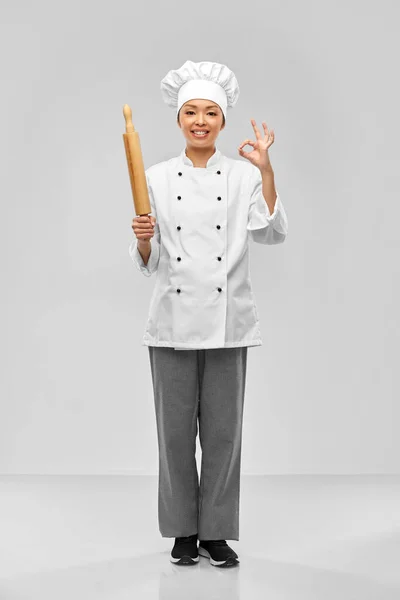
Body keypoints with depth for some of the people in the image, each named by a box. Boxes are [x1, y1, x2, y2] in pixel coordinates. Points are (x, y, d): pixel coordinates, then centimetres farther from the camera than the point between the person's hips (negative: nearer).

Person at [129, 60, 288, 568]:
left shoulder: (243, 175, 4)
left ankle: (216, 532, 16)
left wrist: (265, 169, -17)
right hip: (173, 320, 1)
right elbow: (147, 262, 5)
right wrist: (143, 239, -17)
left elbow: (272, 234, -11)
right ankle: (184, 531, 18)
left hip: (227, 321, 0)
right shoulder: (157, 178, 5)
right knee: (176, 427, 4)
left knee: (222, 428, 3)